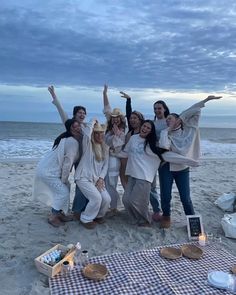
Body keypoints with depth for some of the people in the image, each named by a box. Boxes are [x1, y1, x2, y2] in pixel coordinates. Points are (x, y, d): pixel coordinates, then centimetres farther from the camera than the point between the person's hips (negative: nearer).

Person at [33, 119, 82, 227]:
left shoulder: (66, 138, 10)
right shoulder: (73, 142, -20)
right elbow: (67, 163, -19)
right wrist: (63, 180, -10)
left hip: (49, 168, 10)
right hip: (48, 171, -10)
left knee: (65, 187, 17)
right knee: (63, 192, -5)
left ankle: (59, 213, 27)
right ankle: (53, 217, 9)